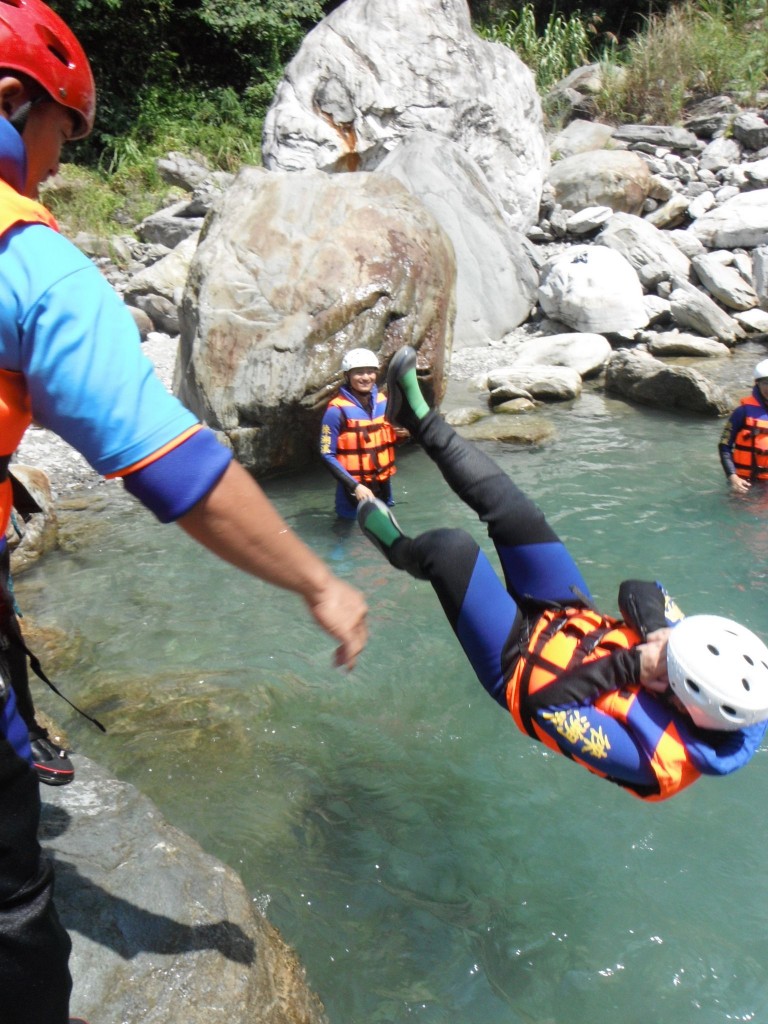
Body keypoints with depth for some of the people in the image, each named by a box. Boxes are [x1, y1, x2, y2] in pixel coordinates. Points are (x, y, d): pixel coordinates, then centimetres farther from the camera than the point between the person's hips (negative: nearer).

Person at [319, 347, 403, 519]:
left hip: (383, 484, 5)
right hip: (354, 488, -5)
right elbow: (327, 455, -15)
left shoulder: (383, 402, 1)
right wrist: (355, 486, -21)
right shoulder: (337, 410, -15)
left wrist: (400, 434, -8)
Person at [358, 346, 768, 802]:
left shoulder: (652, 757, -37)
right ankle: (418, 417, 14)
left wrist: (620, 667, -35)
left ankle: (401, 549, 25)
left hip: (519, 658, -6)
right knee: (512, 510, -3)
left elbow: (547, 705, -35)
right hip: (575, 616, 6)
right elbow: (640, 589, -10)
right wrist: (659, 630, -29)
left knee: (451, 548, -14)